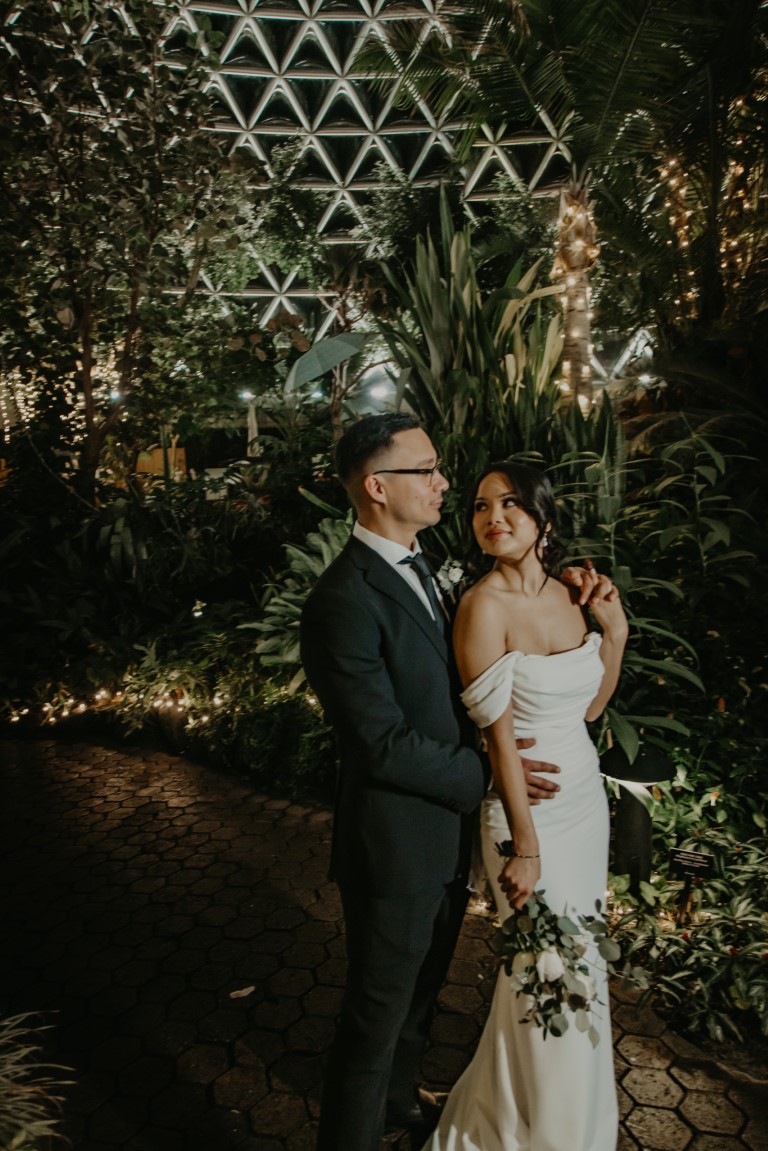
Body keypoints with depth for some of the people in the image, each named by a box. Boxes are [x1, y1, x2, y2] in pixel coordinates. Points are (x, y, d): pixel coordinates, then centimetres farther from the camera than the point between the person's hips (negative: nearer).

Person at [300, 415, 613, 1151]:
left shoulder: (411, 570, 4)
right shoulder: (344, 600, -26)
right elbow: (385, 745, -25)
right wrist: (486, 777, -15)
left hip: (445, 836, 9)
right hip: (396, 846, -9)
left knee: (421, 988, 29)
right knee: (378, 1012, 14)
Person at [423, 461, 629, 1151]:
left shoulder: (569, 595, 1)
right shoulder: (484, 606, -20)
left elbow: (589, 708, 8)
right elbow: (498, 736, -20)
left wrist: (616, 635, -3)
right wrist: (525, 846, -17)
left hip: (586, 798, 7)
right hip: (527, 810, -7)